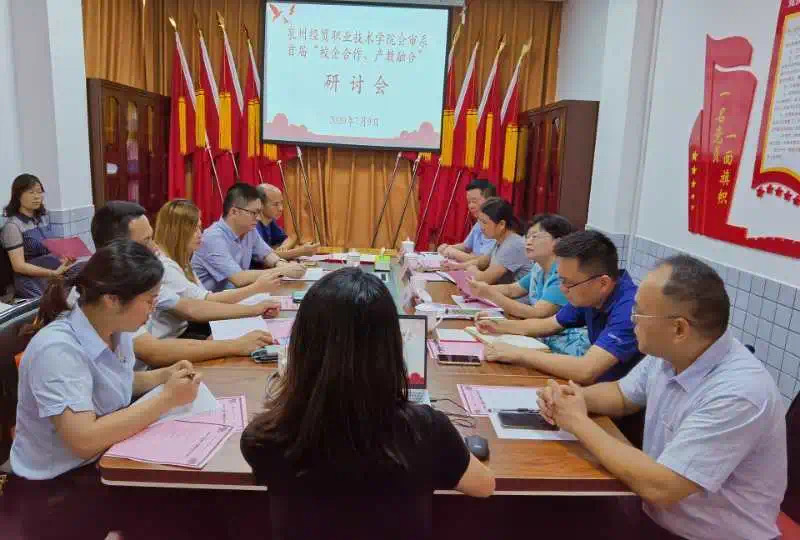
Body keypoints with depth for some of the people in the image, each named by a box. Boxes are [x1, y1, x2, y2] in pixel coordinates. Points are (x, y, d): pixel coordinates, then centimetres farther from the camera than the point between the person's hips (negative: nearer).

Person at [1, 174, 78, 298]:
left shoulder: (40, 219, 12)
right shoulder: (13, 226, -9)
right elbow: (19, 266, -15)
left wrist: (64, 259, 0)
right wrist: (54, 273, -24)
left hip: (53, 282, 7)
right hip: (33, 289, -7)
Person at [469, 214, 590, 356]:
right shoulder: (539, 268, 6)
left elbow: (537, 314, -25)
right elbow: (512, 289, 19)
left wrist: (491, 294, -22)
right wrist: (482, 288, 1)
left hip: (566, 350, -7)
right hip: (543, 341, 7)